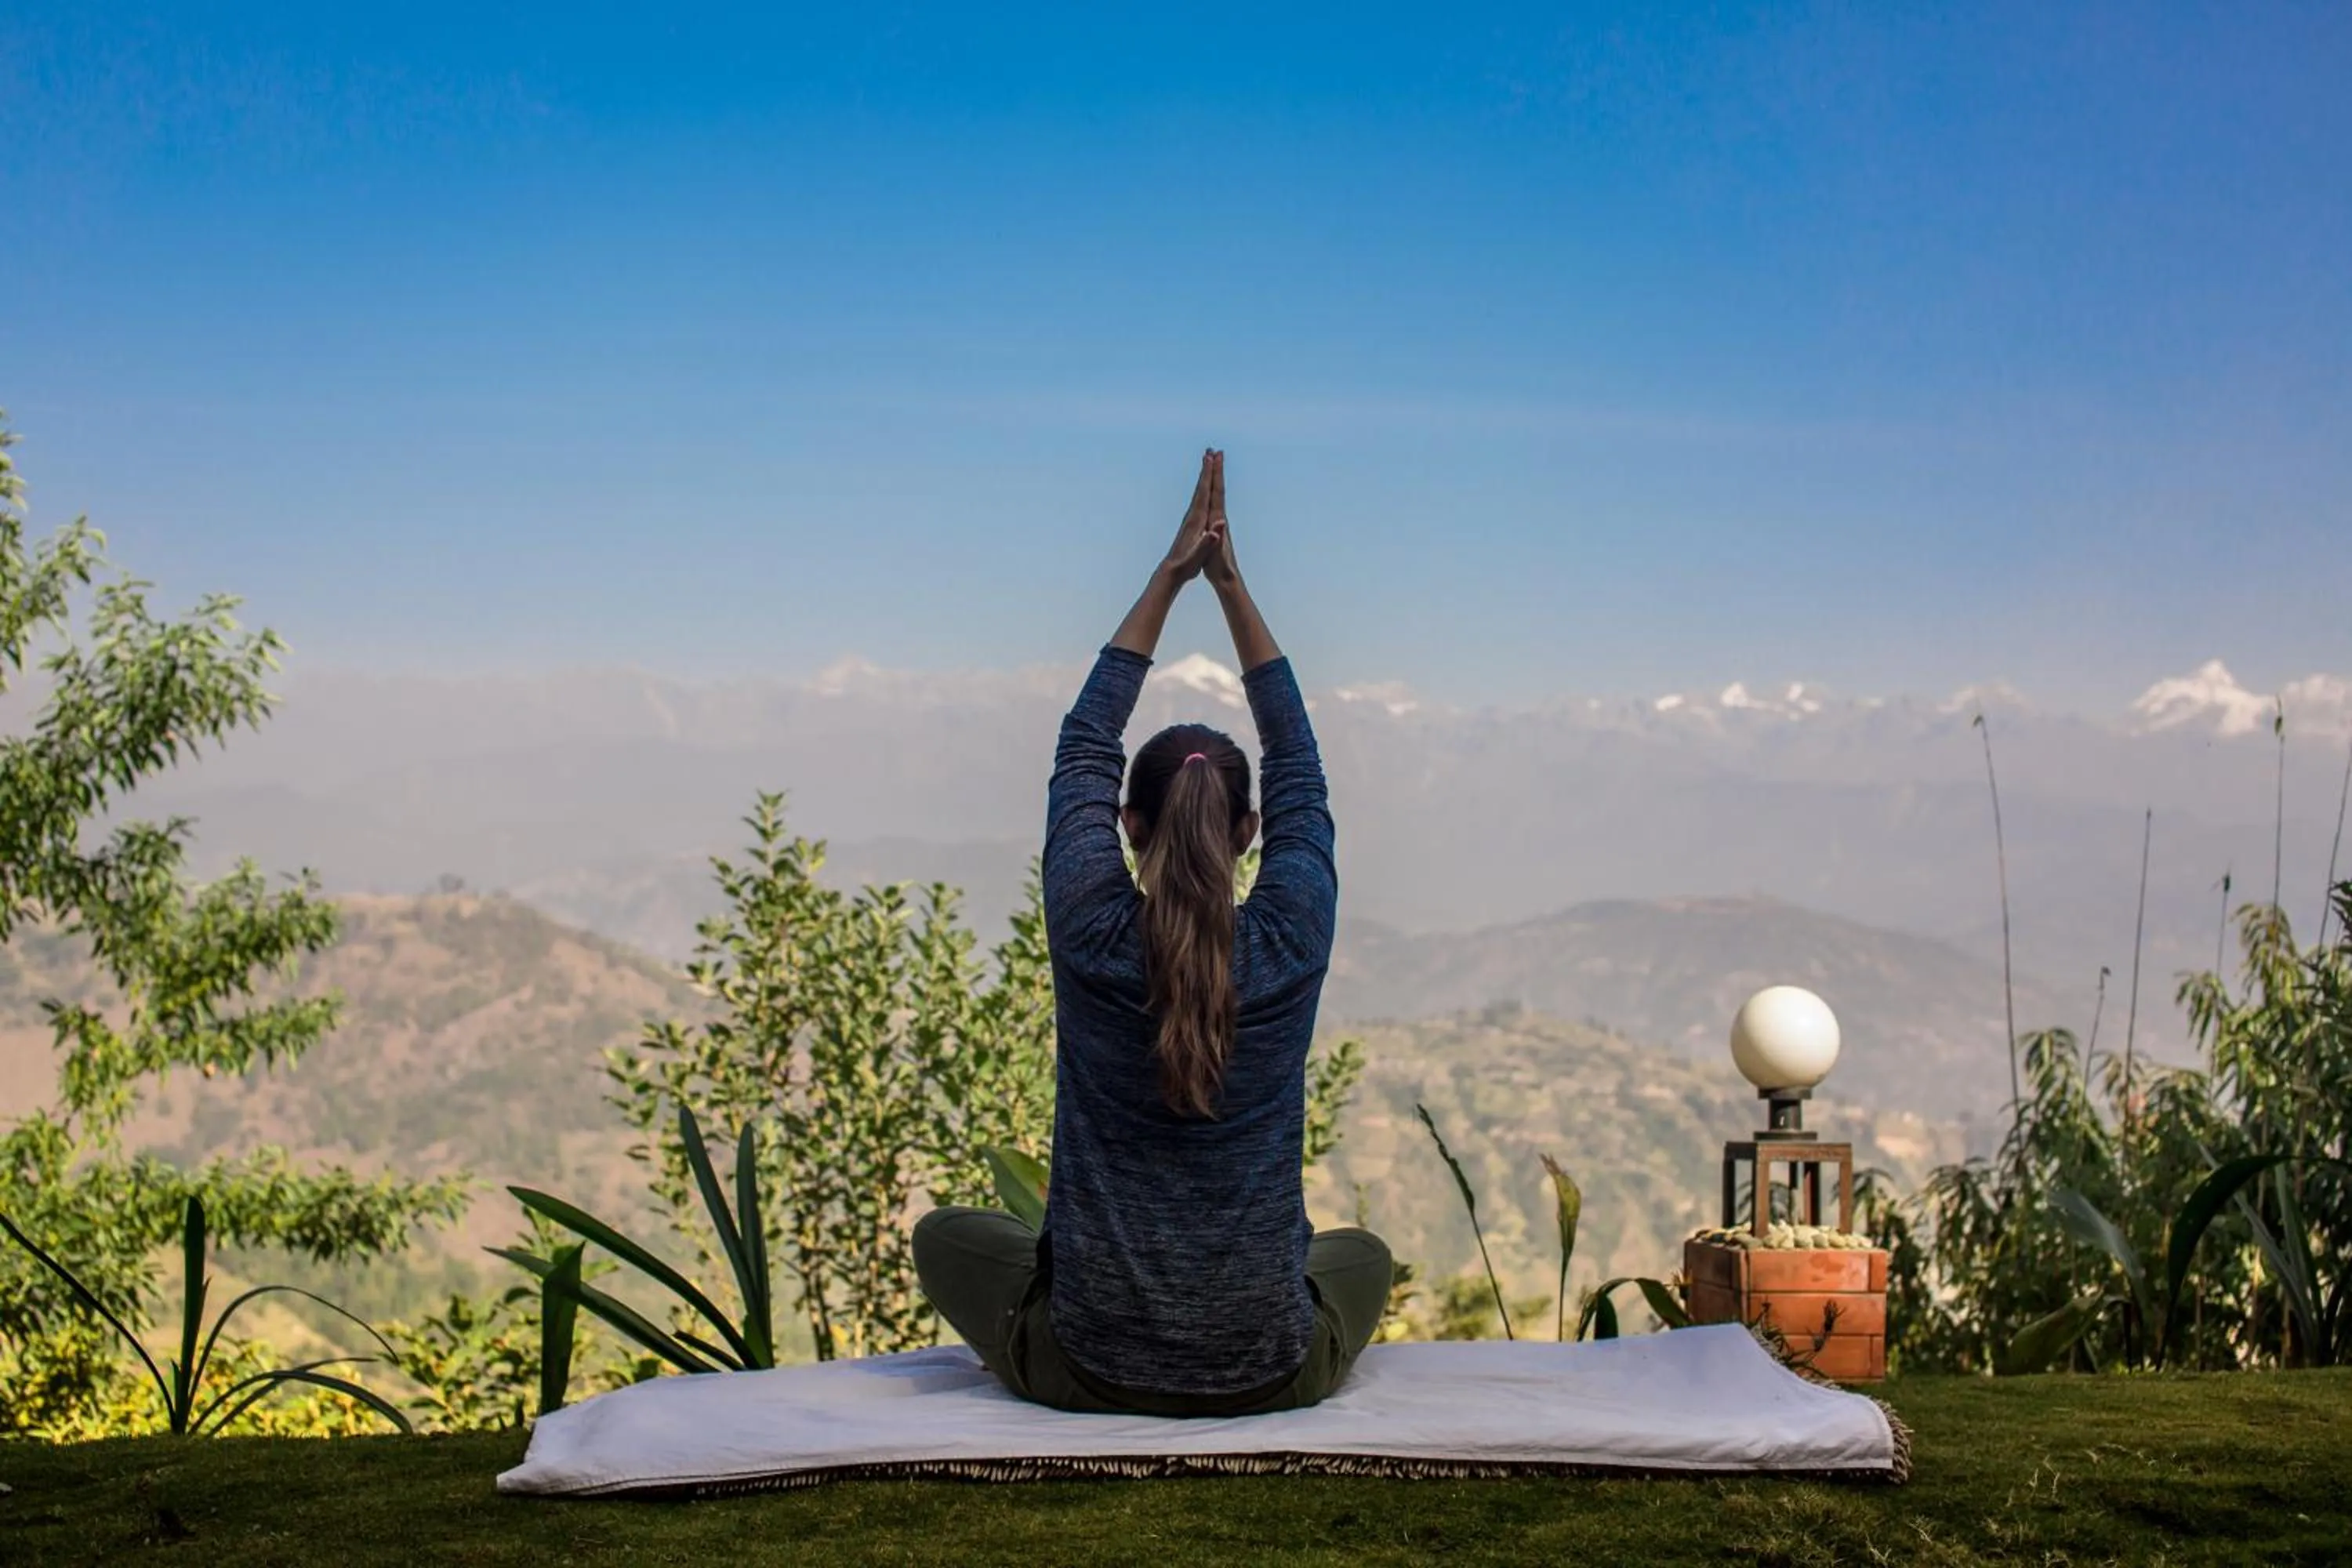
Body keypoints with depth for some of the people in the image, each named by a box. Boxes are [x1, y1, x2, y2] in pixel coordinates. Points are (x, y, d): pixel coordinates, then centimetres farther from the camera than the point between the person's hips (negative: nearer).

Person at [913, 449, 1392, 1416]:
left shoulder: (1090, 935, -12)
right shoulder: (1292, 944, -10)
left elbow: (1083, 751, 3)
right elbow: (1298, 768, 5)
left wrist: (1168, 577, 5)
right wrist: (1230, 584, 6)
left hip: (1087, 1369, -1)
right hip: (1269, 1373, 2)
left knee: (947, 1234, 30)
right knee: (1361, 1253, 37)